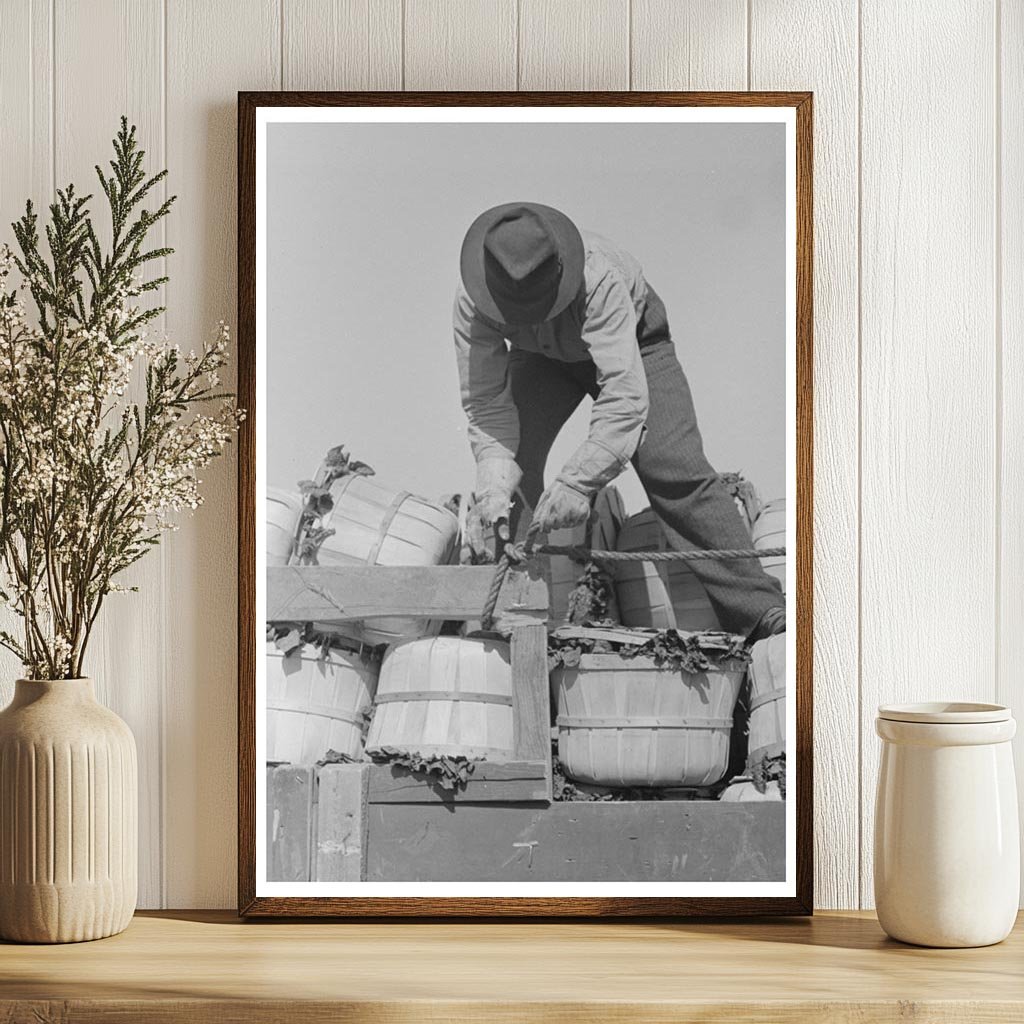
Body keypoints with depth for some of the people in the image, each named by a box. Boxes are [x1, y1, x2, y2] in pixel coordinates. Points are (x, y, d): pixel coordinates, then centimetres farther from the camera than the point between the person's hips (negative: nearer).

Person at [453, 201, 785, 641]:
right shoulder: (472, 303, -32)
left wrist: (575, 482, -54)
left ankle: (761, 611, -17)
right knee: (509, 465, -18)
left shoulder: (597, 278, -44)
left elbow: (625, 394, -48)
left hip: (632, 337, -3)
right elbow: (486, 403, -27)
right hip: (542, 357, 4)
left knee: (674, 469, -19)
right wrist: (494, 485, -42)